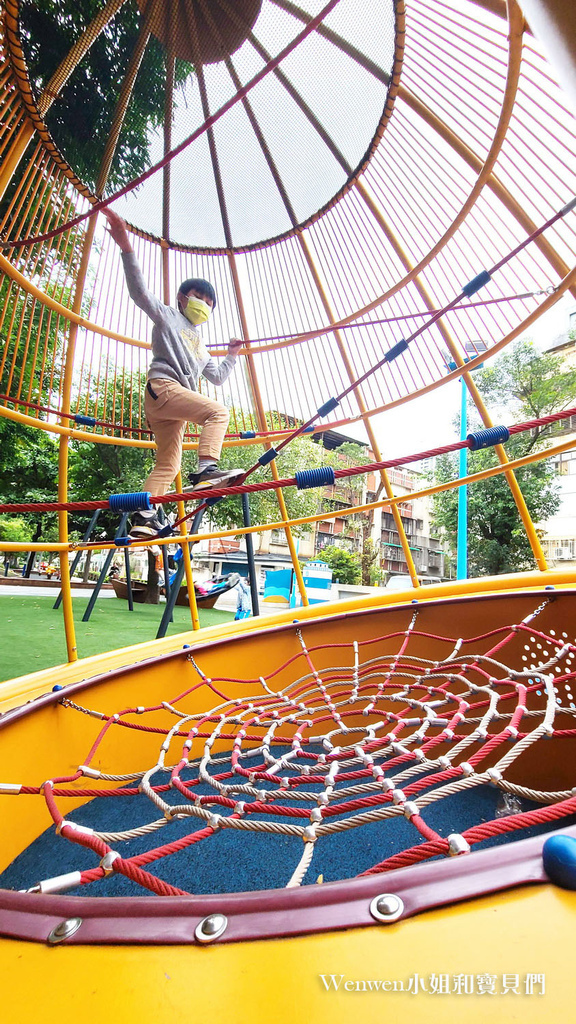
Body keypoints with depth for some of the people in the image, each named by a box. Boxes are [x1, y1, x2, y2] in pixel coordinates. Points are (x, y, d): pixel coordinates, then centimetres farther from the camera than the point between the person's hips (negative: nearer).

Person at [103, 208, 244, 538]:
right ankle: (207, 469, -40)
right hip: (163, 386, -8)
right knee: (218, 411, -24)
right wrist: (126, 246, -11)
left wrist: (232, 354, 35)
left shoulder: (200, 347, 34)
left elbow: (218, 376, 37)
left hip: (174, 407, 8)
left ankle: (144, 517, -4)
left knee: (168, 464, 0)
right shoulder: (168, 315, 15)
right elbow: (139, 291, 0)